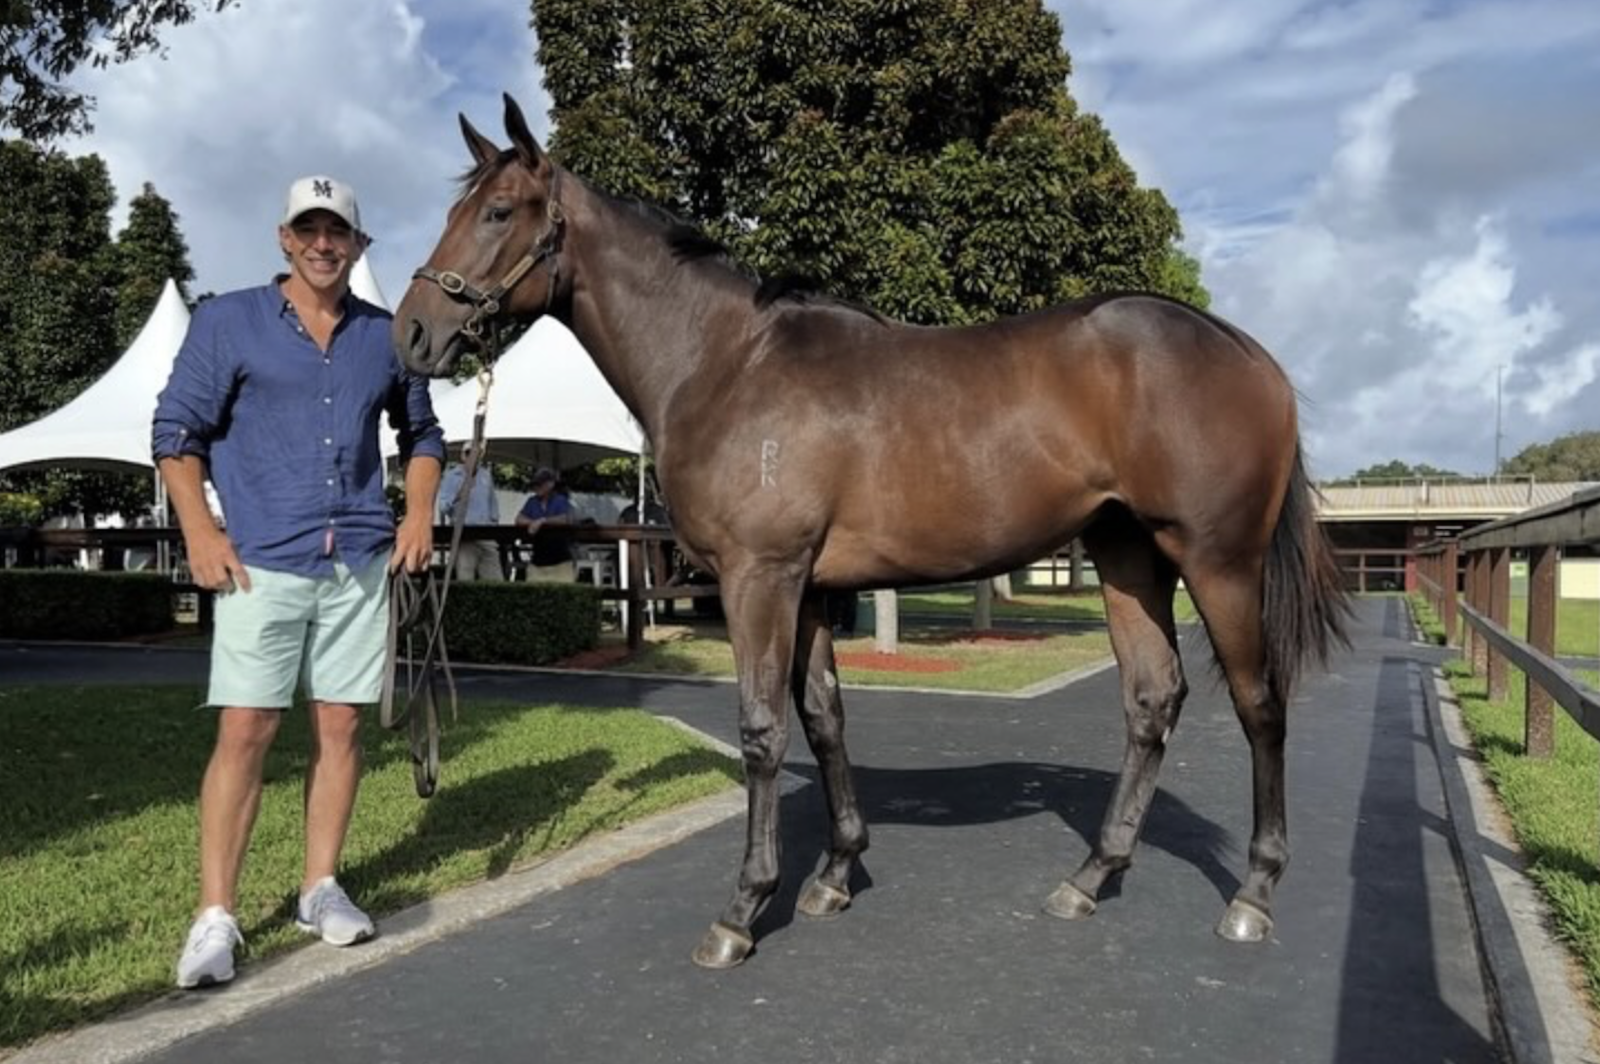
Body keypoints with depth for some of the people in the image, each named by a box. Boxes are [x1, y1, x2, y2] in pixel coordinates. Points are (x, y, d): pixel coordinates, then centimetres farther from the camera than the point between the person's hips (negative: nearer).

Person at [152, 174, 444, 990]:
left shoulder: (387, 335, 10)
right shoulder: (227, 322, 1)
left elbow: (421, 432, 21)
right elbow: (177, 429, 1)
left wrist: (419, 513, 7)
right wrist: (199, 530, -9)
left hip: (360, 561, 3)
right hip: (261, 561, -3)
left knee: (340, 725, 7)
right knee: (245, 730, -5)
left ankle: (321, 889, 20)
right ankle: (214, 916, 3)